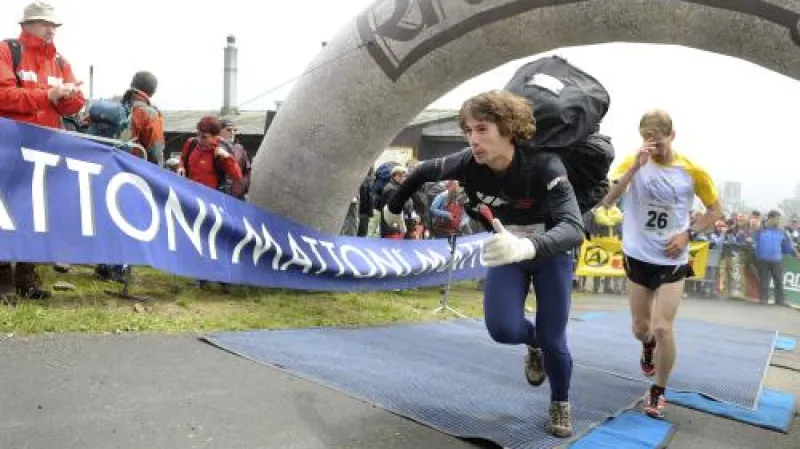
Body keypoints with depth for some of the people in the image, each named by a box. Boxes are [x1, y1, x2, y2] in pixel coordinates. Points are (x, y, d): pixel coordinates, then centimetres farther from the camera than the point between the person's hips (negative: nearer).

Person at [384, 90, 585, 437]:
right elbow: (424, 171, -3)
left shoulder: (544, 166, -35)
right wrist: (394, 207, 9)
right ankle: (534, 342, 23)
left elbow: (574, 229, -46)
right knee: (502, 328, -15)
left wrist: (527, 247, -65)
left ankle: (560, 405, 30)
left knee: (552, 339, -1)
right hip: (508, 251, 3)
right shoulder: (468, 163, -23)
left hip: (550, 253, -2)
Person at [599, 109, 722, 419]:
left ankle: (658, 392, 14)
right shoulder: (633, 162, -8)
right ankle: (648, 347, 53)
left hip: (672, 261, -1)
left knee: (662, 328, -10)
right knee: (641, 328, 14)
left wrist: (688, 234, -11)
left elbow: (715, 210, 5)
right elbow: (606, 200, -22)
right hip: (638, 258, 2)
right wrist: (635, 166, -31)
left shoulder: (692, 171, -8)